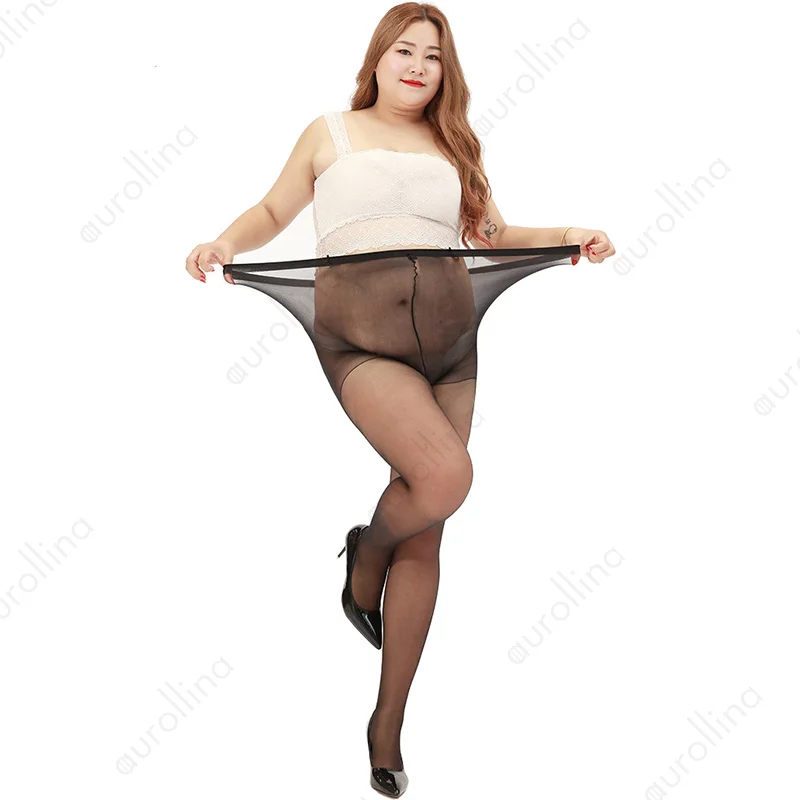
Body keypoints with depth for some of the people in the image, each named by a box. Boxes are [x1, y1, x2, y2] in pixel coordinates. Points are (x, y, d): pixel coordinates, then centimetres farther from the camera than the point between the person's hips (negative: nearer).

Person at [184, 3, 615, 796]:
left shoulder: (455, 149, 20)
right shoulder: (330, 134, 13)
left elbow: (494, 237, 24)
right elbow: (272, 212, 19)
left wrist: (571, 237, 9)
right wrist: (225, 243, -1)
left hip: (450, 339, 4)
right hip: (360, 337, -3)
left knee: (425, 536, 3)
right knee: (446, 476, -28)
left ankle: (388, 724, 18)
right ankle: (365, 557, 9)